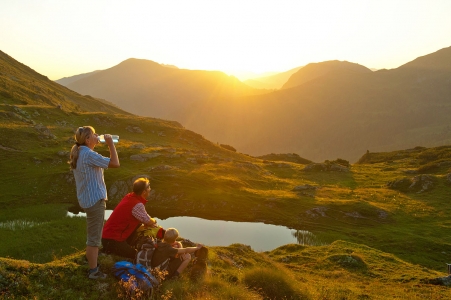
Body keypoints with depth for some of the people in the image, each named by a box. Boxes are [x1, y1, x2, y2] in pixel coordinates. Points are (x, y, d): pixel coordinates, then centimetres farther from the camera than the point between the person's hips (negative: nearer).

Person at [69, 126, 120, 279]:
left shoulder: (78, 153, 9)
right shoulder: (88, 154, -21)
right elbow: (115, 163, -22)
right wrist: (110, 143, -15)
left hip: (87, 198, 11)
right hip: (95, 199, -11)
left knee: (93, 234, 25)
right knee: (94, 236, -1)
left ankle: (91, 262, 40)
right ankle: (93, 271, 8)